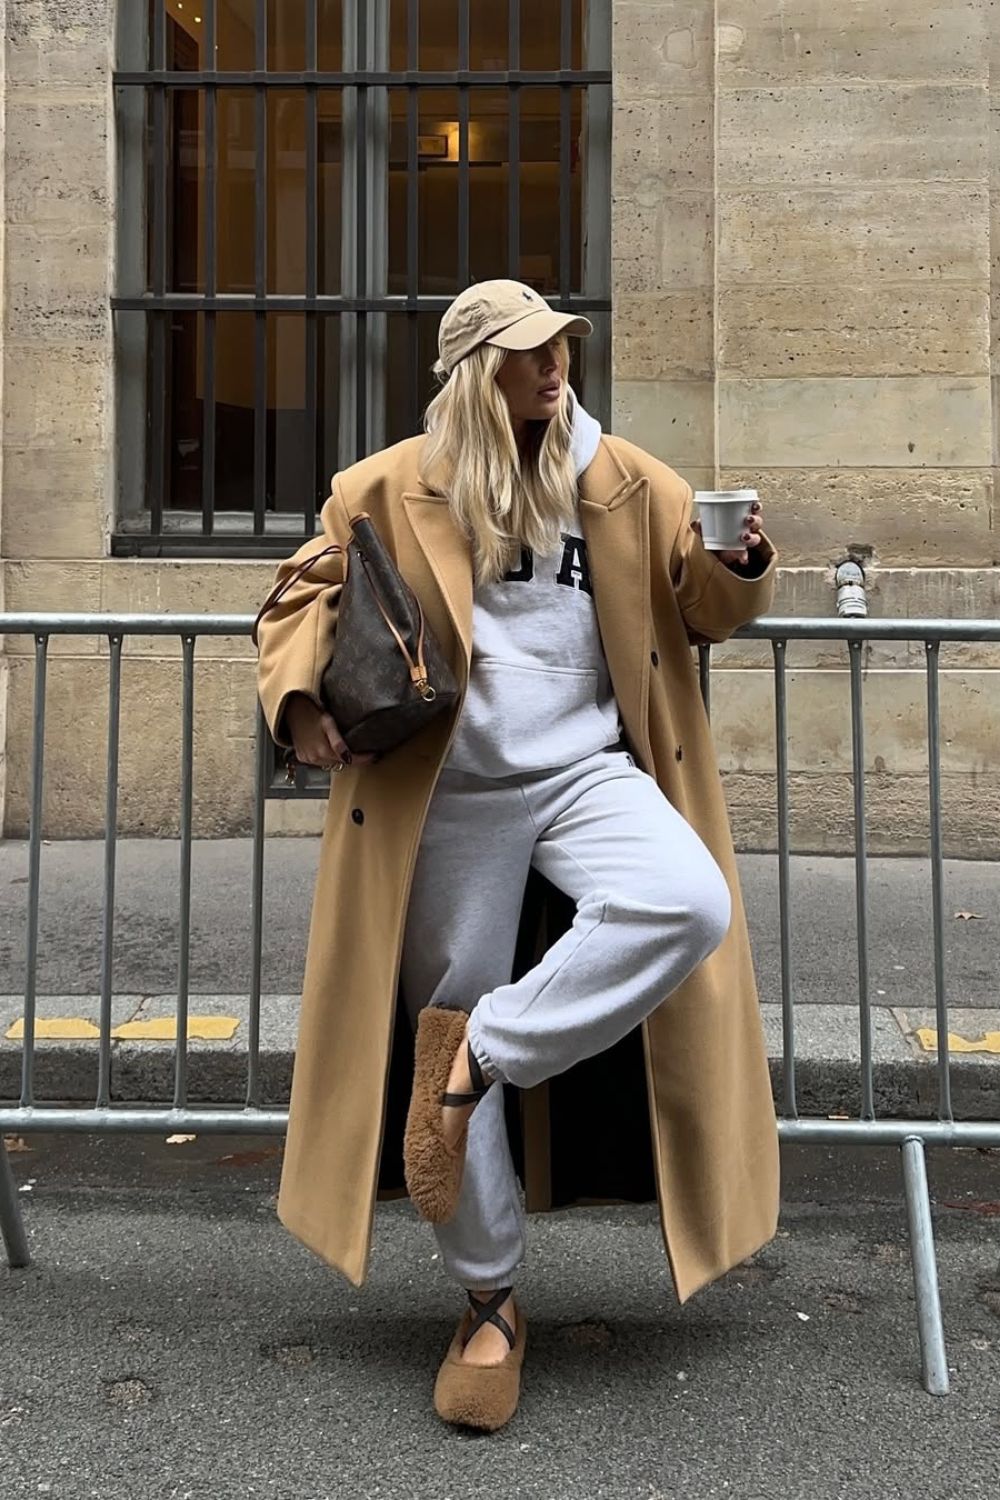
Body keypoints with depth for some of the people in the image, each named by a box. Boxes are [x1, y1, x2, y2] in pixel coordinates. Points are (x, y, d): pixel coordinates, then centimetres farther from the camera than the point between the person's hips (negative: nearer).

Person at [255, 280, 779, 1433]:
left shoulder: (629, 485, 7)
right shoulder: (388, 491, 2)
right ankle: (490, 1304, 19)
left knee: (691, 909, -29)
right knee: (444, 1021, 2)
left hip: (590, 772, 1)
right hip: (450, 800, -1)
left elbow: (701, 607, 14)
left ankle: (480, 1047, -12)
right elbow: (306, 595, 12)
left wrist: (743, 570, -9)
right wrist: (298, 694, -8)